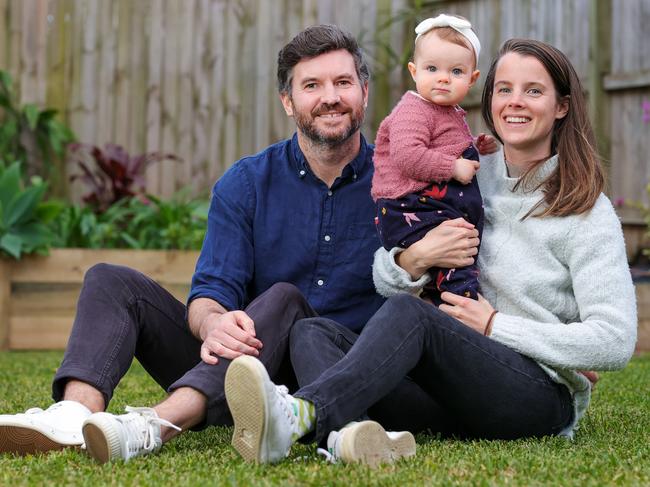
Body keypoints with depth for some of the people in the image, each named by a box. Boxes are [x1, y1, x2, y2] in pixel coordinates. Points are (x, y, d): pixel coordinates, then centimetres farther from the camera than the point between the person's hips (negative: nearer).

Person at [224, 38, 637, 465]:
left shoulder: (588, 213, -1)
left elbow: (616, 343, -10)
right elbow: (386, 282, 12)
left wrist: (495, 325, -10)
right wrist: (416, 258, -13)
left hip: (544, 396, -5)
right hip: (451, 396, 6)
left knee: (408, 313, -31)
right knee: (312, 331, -16)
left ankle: (301, 416, -54)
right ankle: (349, 435, -48)